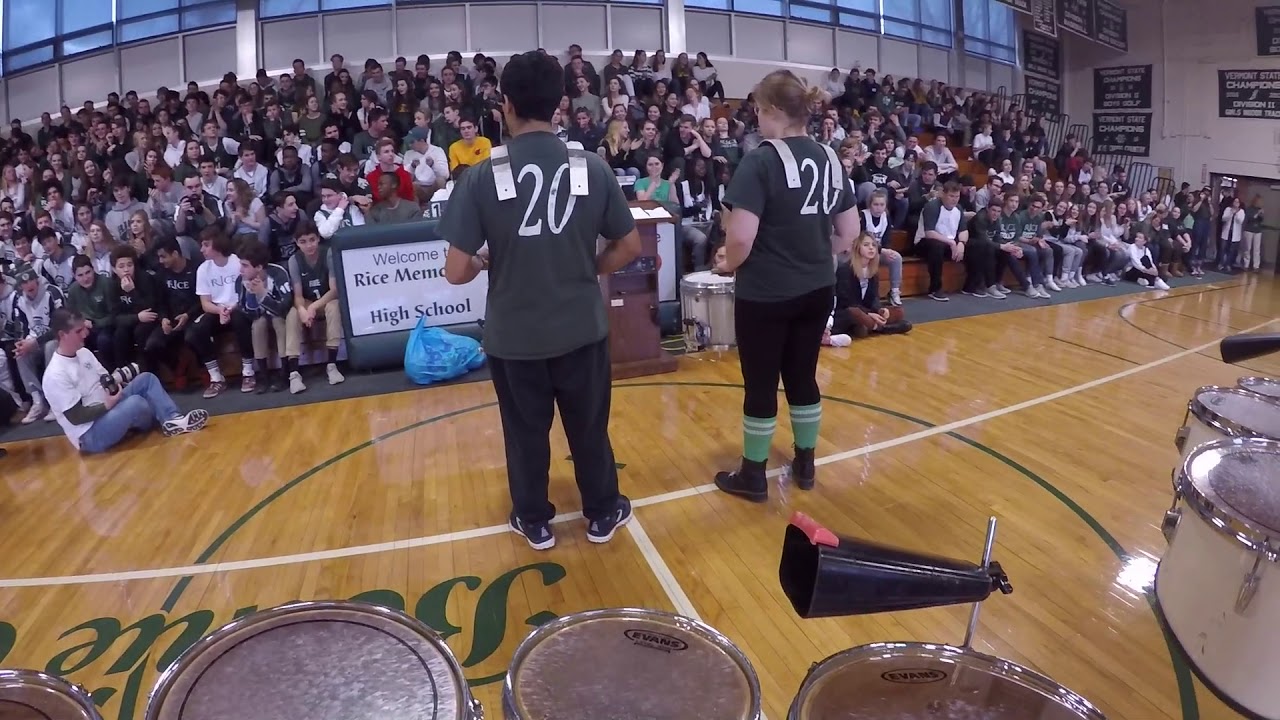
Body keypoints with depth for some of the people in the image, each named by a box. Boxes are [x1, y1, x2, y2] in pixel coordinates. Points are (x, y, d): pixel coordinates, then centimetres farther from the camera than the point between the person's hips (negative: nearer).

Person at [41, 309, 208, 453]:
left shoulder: (83, 352, 6)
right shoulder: (55, 375, -20)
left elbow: (105, 380, 13)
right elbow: (76, 417, -21)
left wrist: (117, 378, -6)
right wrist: (107, 405, -19)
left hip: (108, 408, 9)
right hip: (90, 435, -9)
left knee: (146, 378, -1)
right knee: (135, 402, -32)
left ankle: (173, 418, -17)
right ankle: (168, 423, -4)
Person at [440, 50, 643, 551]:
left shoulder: (483, 176, -13)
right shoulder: (592, 168, -7)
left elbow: (456, 272, -13)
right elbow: (629, 248, 0)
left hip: (514, 335, -1)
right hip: (582, 328, 2)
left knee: (526, 432, 17)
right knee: (589, 426, 19)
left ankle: (534, 522, 35)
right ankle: (603, 514, 36)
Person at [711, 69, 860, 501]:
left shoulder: (762, 160, -16)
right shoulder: (829, 158, 6)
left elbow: (741, 238, -23)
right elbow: (851, 234, 9)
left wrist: (728, 264, -4)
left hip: (765, 294, -6)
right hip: (817, 291, 7)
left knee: (760, 384, 7)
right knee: (803, 377, 18)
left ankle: (753, 475, 21)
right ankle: (805, 464, 31)